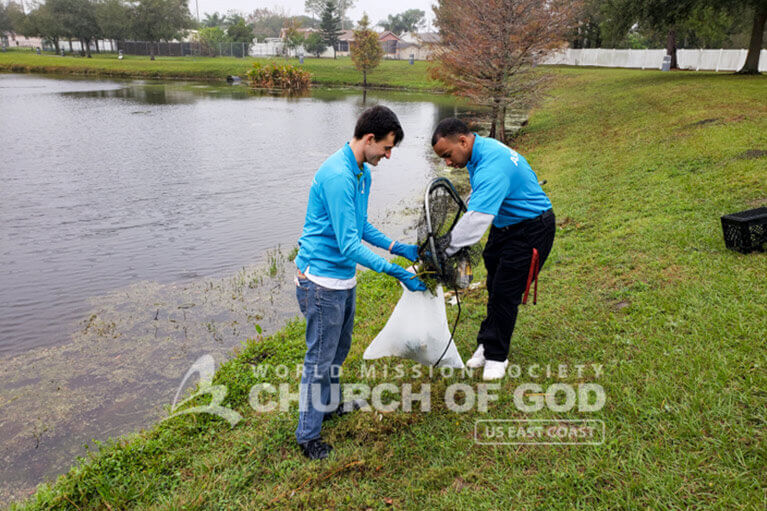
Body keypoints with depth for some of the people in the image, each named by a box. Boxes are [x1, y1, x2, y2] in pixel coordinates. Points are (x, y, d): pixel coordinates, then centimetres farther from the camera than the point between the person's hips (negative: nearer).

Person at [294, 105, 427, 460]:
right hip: (321, 280, -9)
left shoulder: (363, 173, 7)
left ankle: (330, 405, 44)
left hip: (344, 277, 9)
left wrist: (398, 248, 9)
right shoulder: (337, 176, -25)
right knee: (320, 358, 3)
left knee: (338, 349, 23)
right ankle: (308, 434, 19)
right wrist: (396, 271, -27)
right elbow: (349, 243, -27)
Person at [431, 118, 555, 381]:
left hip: (530, 230, -10)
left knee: (505, 292, -4)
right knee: (495, 288, 15)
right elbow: (479, 199, 12)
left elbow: (477, 219, -39)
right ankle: (487, 344, 28)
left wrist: (444, 249, -32)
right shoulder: (480, 150, -1)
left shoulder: (492, 166, -33)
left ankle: (496, 356, 11)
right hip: (504, 224, 10)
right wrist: (451, 237, 5)